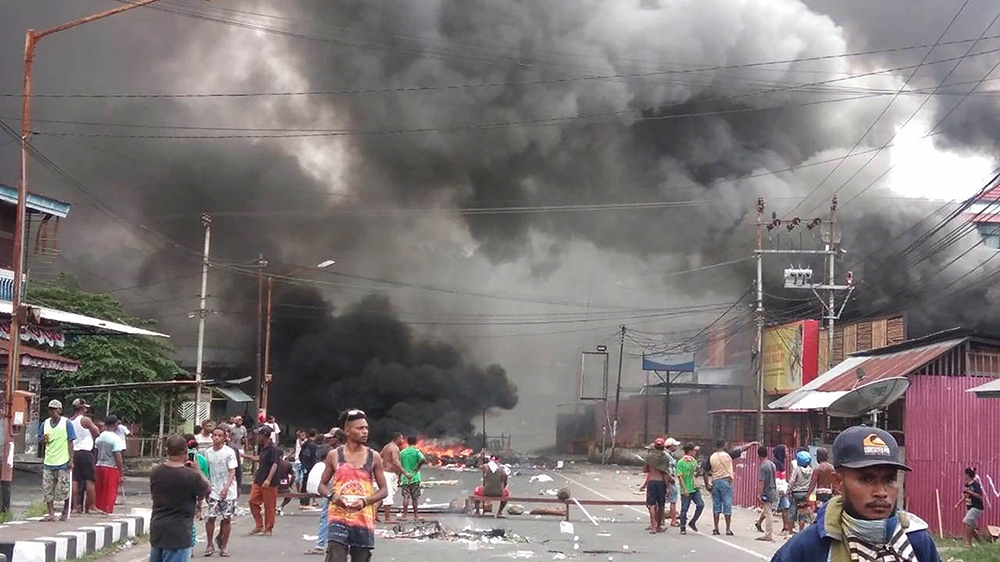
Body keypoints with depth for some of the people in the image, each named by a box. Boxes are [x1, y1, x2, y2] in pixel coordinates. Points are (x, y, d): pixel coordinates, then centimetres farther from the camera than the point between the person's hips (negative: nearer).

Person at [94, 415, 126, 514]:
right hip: (112, 468, -6)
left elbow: (95, 453, 11)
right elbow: (118, 457, -16)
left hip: (99, 466, 6)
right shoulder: (116, 438, -13)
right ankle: (107, 512, 0)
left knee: (99, 494, 13)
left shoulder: (99, 437, 6)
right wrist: (121, 474, -12)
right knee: (110, 495, 0)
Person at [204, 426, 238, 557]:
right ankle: (210, 545, 9)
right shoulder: (208, 452, 4)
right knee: (210, 517, -5)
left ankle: (224, 546, 14)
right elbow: (207, 472, 12)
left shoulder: (229, 452, -8)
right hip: (213, 491, 2)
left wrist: (226, 488, -24)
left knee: (226, 519, 2)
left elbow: (232, 472, -12)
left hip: (228, 491, -2)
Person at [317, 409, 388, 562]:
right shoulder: (334, 455, 2)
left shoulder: (374, 457, 4)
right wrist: (332, 496, -12)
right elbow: (322, 485, 10)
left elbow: (384, 490, 6)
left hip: (364, 520, 2)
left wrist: (365, 501, -12)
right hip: (339, 518, -2)